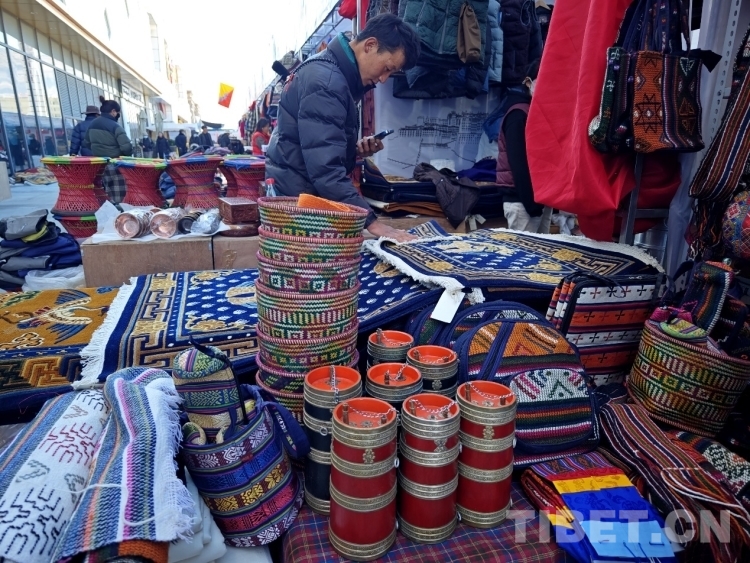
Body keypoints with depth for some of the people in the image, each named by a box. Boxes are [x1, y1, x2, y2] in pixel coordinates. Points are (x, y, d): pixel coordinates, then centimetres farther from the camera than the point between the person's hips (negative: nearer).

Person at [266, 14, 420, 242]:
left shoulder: (338, 73, 11)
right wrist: (371, 221, -33)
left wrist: (355, 149, 2)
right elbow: (326, 167, -30)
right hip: (299, 193, -10)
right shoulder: (325, 81, -20)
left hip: (306, 191, 10)